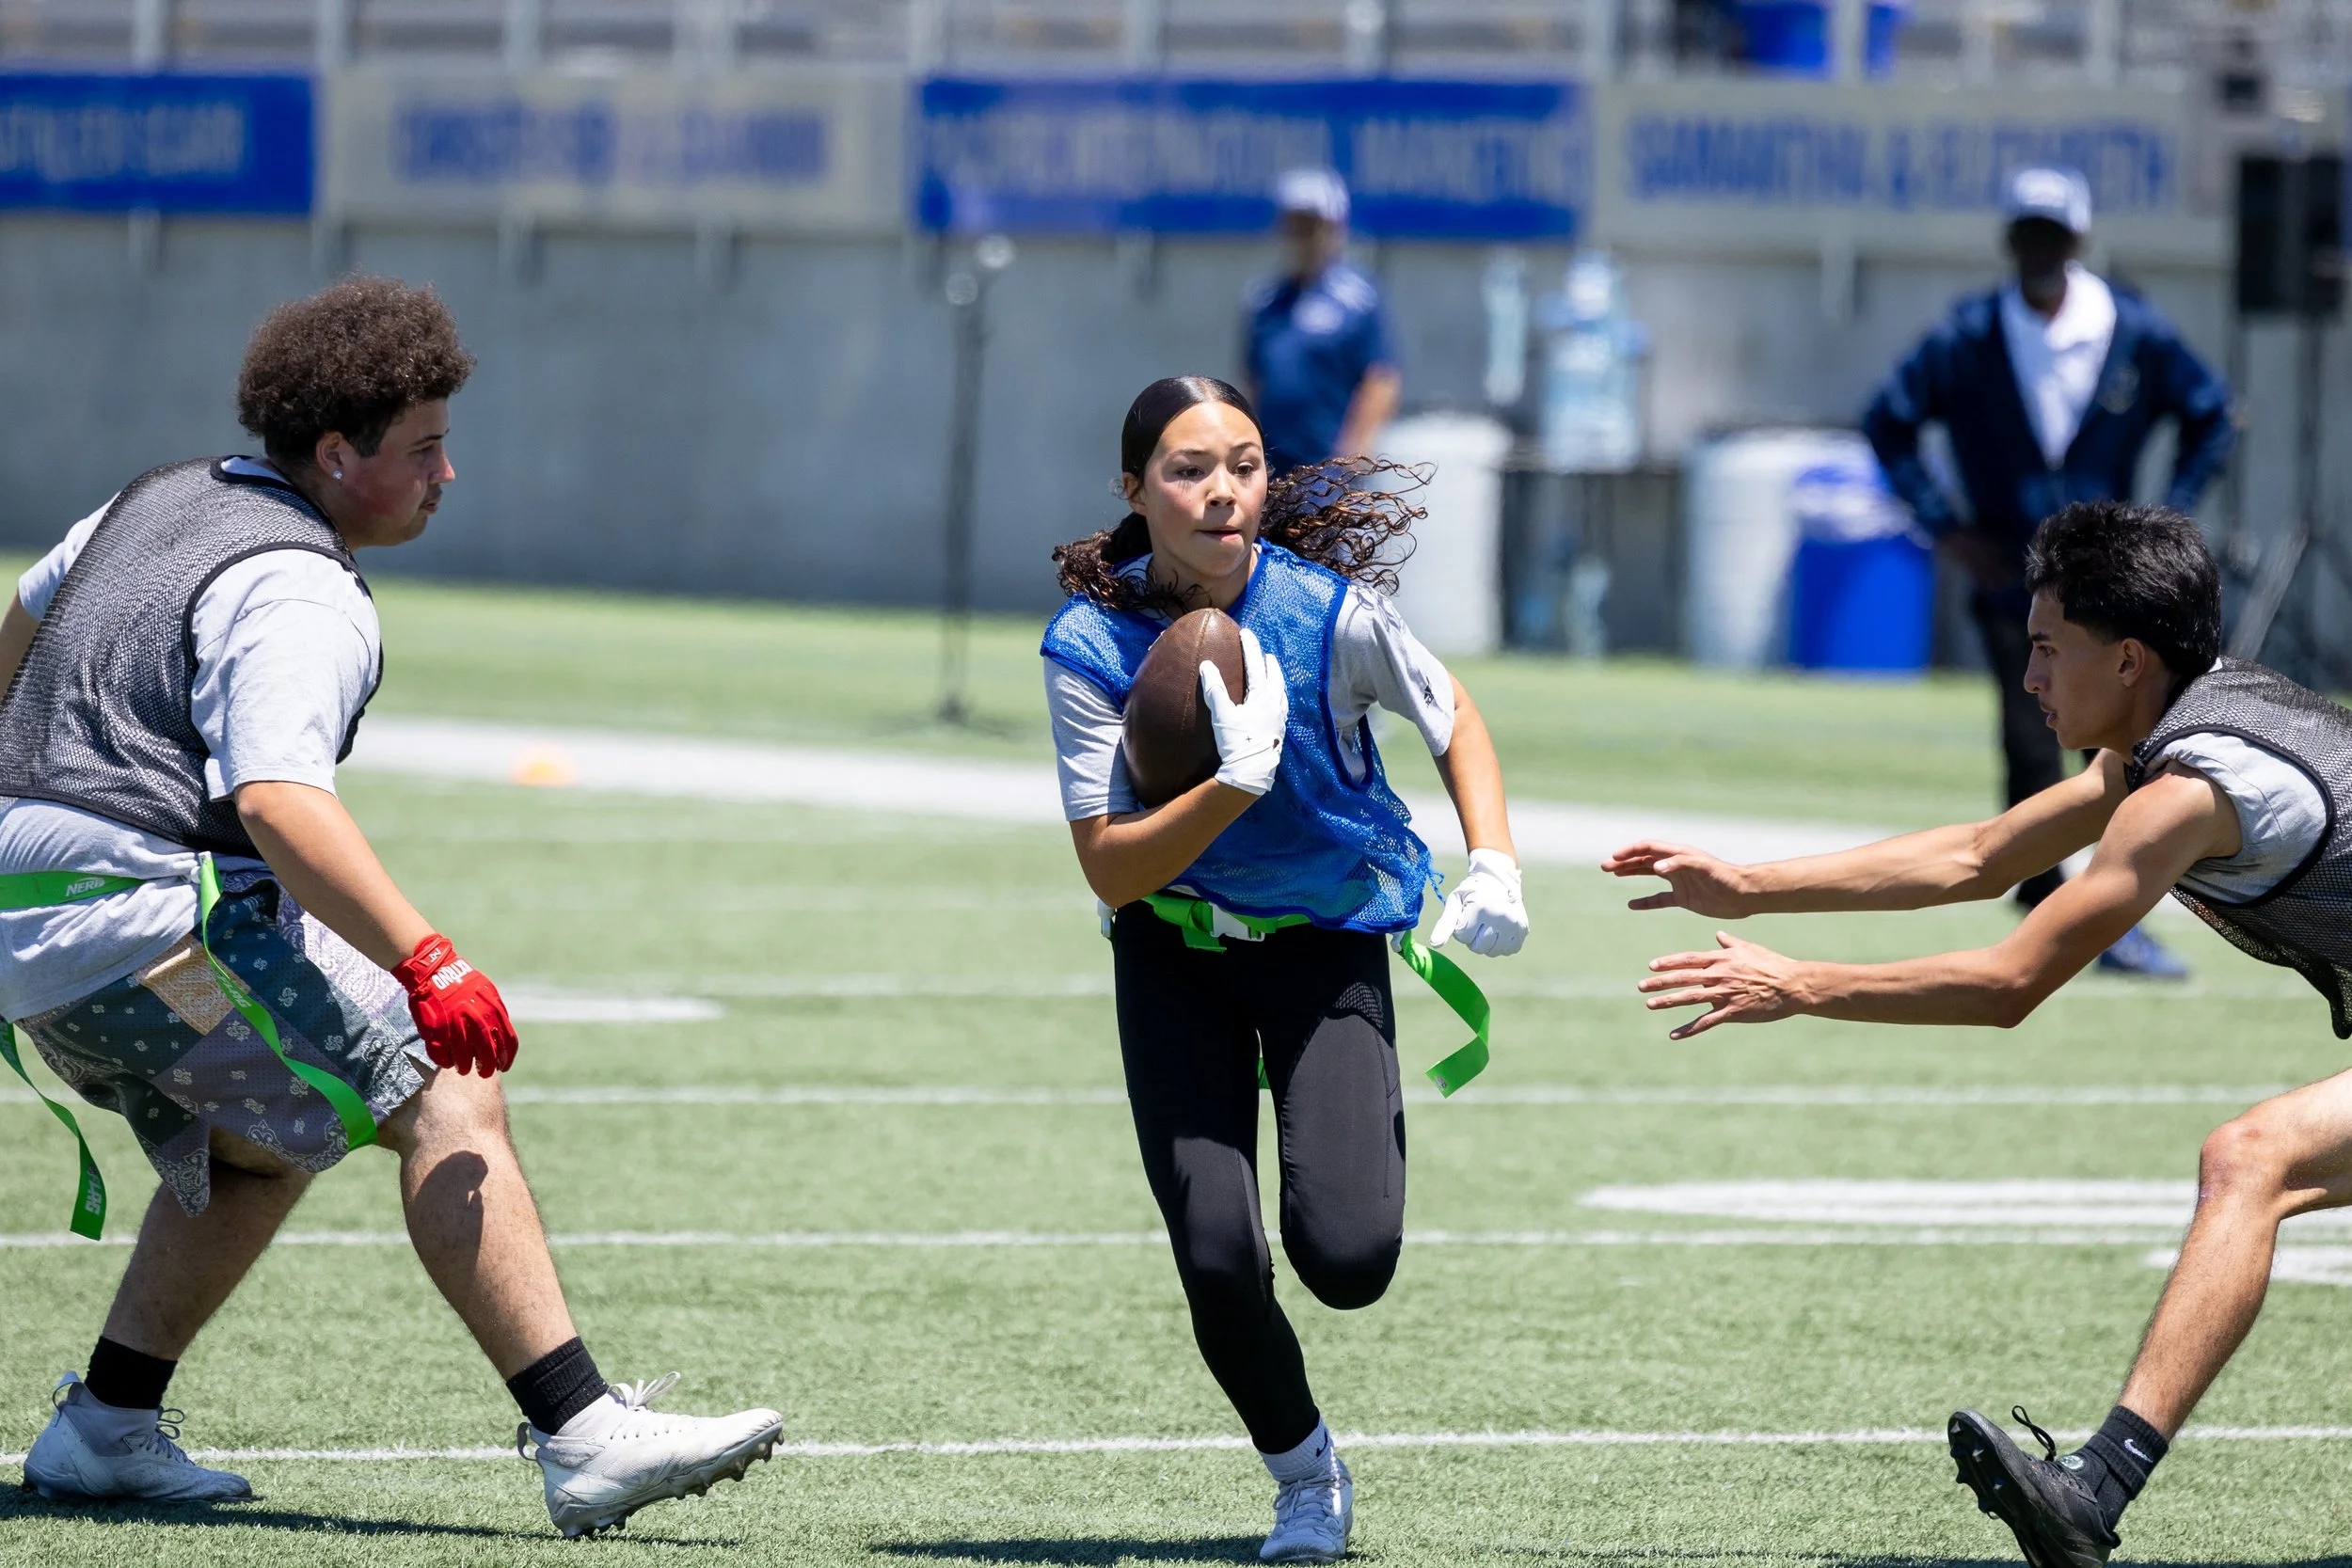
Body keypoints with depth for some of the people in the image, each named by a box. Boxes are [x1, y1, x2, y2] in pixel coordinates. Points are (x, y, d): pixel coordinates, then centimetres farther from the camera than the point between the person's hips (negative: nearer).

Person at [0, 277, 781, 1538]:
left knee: (259, 1143, 29)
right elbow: (278, 798, -29)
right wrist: (425, 960, -36)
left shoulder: (162, 501, 17)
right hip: (153, 914, -10)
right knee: (444, 1101, -15)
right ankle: (585, 1439, -27)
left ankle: (104, 1429, 26)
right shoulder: (300, 600, -13)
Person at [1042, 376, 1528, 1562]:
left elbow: (1454, 720, 0)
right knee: (1216, 1261, -13)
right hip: (1173, 951, 0)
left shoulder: (1327, 608, -20)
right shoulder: (1090, 644, -19)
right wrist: (1234, 784, -36)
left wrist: (1494, 863, -14)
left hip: (1326, 941, 0)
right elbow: (1111, 872, -21)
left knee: (1348, 1259, -17)